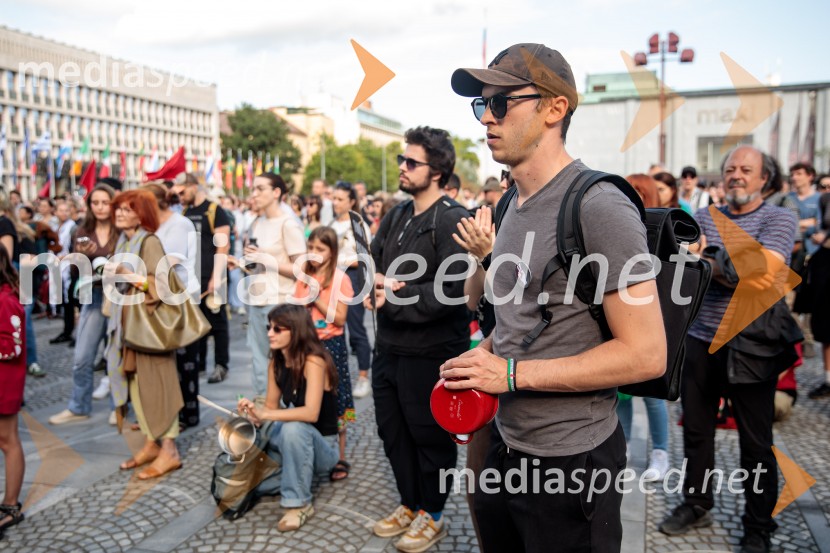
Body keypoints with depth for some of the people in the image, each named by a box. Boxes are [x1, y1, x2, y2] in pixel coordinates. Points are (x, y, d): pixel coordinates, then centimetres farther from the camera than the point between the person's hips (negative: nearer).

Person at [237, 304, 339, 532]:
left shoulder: (313, 361, -23)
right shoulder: (276, 364, 0)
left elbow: (311, 413, -33)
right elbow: (271, 407, 2)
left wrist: (264, 414, -36)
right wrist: (253, 413, -19)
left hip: (322, 446, -7)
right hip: (292, 442, 7)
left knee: (293, 428, -36)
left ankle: (300, 503, -19)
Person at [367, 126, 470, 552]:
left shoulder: (452, 220, -16)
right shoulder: (396, 216, 11)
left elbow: (450, 290, -24)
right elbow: (372, 262, 11)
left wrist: (393, 300, -17)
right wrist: (379, 282, -12)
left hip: (430, 352, -8)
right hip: (389, 346, 8)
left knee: (429, 436, 10)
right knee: (393, 432, 19)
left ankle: (433, 515, 31)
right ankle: (410, 505, 40)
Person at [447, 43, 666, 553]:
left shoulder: (598, 206, -19)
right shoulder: (514, 204, 8)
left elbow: (646, 354, -21)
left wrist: (512, 373, -21)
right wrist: (484, 354, 0)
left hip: (571, 459, -8)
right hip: (508, 444, 8)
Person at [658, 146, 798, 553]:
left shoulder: (779, 219, -4)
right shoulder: (702, 217, 9)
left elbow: (761, 272, -20)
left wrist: (708, 263, -11)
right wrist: (734, 271, -15)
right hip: (700, 341, 4)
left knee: (756, 441, 9)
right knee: (695, 429, 15)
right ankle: (696, 504, 33)